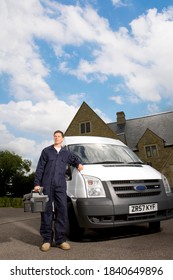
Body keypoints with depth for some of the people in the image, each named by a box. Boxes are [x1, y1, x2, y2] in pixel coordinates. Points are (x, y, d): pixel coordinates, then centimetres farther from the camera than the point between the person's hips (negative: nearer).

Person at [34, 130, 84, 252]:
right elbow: (40, 168, 7)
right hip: (46, 185, -1)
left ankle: (61, 239, 7)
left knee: (62, 211, -2)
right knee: (46, 211, 0)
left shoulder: (67, 153, 17)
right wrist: (37, 183, -1)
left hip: (60, 186, 2)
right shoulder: (46, 151, 11)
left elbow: (75, 159, 35)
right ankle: (47, 239, 9)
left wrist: (79, 164, 11)